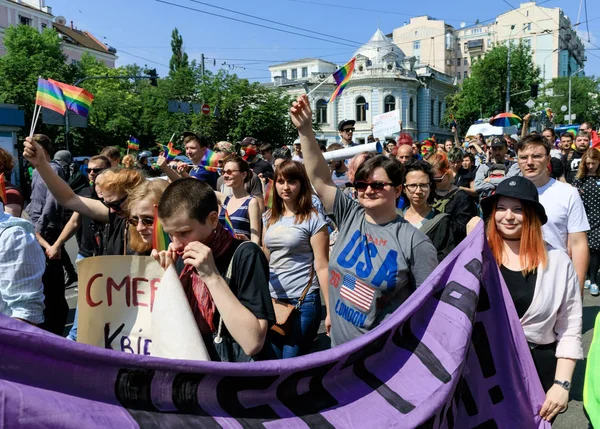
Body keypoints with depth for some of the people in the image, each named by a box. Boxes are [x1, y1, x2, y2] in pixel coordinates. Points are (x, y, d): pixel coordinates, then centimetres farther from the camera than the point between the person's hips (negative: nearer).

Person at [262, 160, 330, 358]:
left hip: (302, 301, -5)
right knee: (271, 360, 16)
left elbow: (322, 266, -11)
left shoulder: (313, 219, -9)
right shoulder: (269, 217, 8)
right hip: (272, 298, 6)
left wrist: (330, 310, -12)